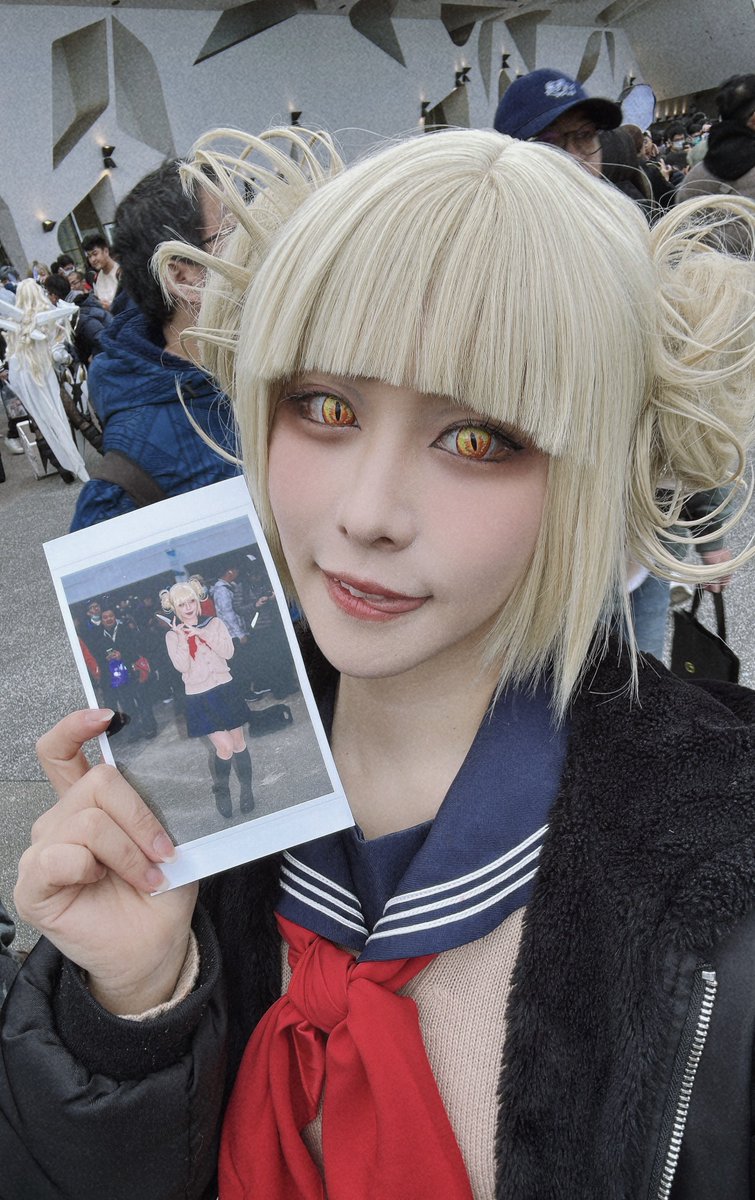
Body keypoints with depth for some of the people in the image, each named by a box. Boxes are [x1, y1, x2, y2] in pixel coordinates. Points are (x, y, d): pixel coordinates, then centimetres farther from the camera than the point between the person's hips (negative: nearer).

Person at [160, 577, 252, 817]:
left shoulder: (214, 623, 3)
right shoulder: (172, 636, 2)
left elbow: (228, 652, -9)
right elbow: (181, 666, -10)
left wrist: (202, 634, -15)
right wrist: (182, 639, -16)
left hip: (225, 689, 2)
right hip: (199, 697, -2)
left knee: (238, 742, 6)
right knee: (224, 746, -10)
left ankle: (247, 790, 22)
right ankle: (221, 791, 13)